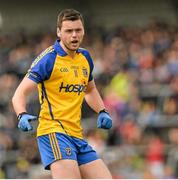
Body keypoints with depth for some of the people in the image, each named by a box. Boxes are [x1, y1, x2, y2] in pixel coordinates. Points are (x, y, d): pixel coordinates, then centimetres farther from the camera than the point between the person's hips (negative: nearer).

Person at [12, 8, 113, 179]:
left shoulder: (85, 57, 13)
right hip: (53, 132, -7)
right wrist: (22, 115, -30)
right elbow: (19, 94, -10)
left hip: (77, 134, 7)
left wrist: (102, 112, 15)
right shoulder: (48, 58, -8)